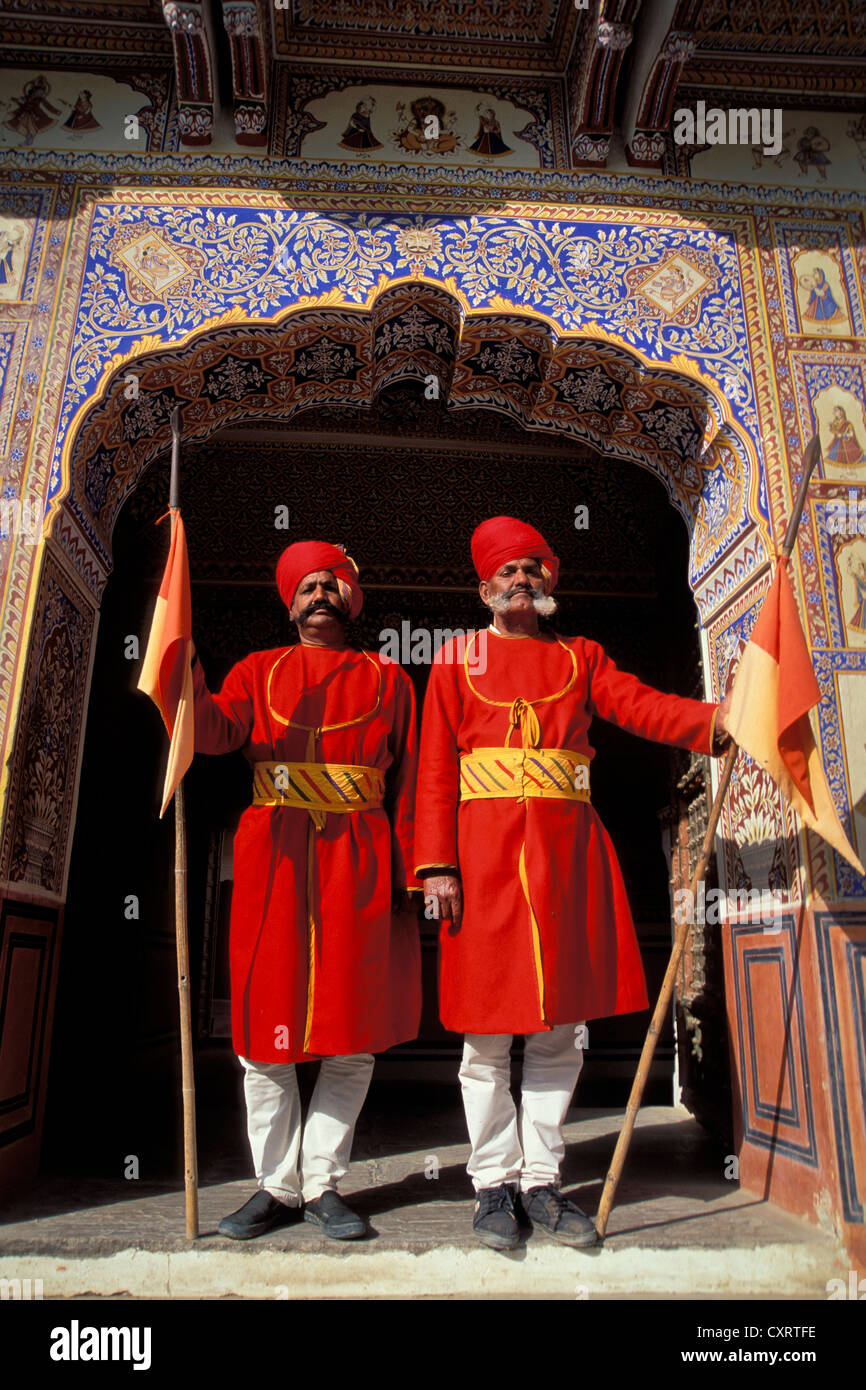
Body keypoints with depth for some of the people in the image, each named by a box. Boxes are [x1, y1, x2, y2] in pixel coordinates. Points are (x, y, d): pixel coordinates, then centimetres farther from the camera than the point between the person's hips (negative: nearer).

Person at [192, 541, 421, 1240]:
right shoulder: (260, 670, 14)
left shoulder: (388, 680, 12)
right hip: (272, 860, 1)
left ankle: (323, 1183, 20)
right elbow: (217, 729, -6)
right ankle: (278, 1186, 21)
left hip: (358, 863, 0)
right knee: (264, 1033, 4)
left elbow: (408, 787, 6)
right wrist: (191, 690, -27)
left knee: (353, 1038, 3)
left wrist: (410, 875, -1)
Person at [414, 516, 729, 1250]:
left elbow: (639, 704, -1)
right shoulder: (457, 663, 10)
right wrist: (438, 864, -8)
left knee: (560, 1028, 7)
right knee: (487, 1030, 2)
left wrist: (716, 720, -20)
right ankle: (495, 1182, 19)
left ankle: (542, 1179, 22)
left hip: (567, 851, 3)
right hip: (487, 851, -2)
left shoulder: (580, 657, 16)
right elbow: (436, 768, 2)